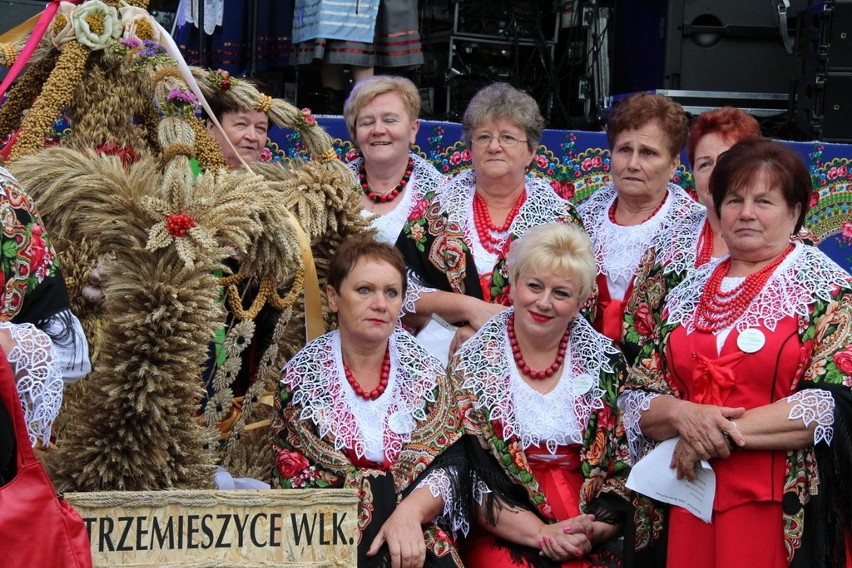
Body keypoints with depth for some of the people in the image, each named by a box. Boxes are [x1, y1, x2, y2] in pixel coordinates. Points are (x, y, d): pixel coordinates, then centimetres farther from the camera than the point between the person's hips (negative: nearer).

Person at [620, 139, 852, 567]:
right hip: (688, 506, 4)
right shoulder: (688, 292, 13)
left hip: (785, 512, -4)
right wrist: (683, 415, -12)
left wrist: (726, 433, -15)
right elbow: (637, 398, 10)